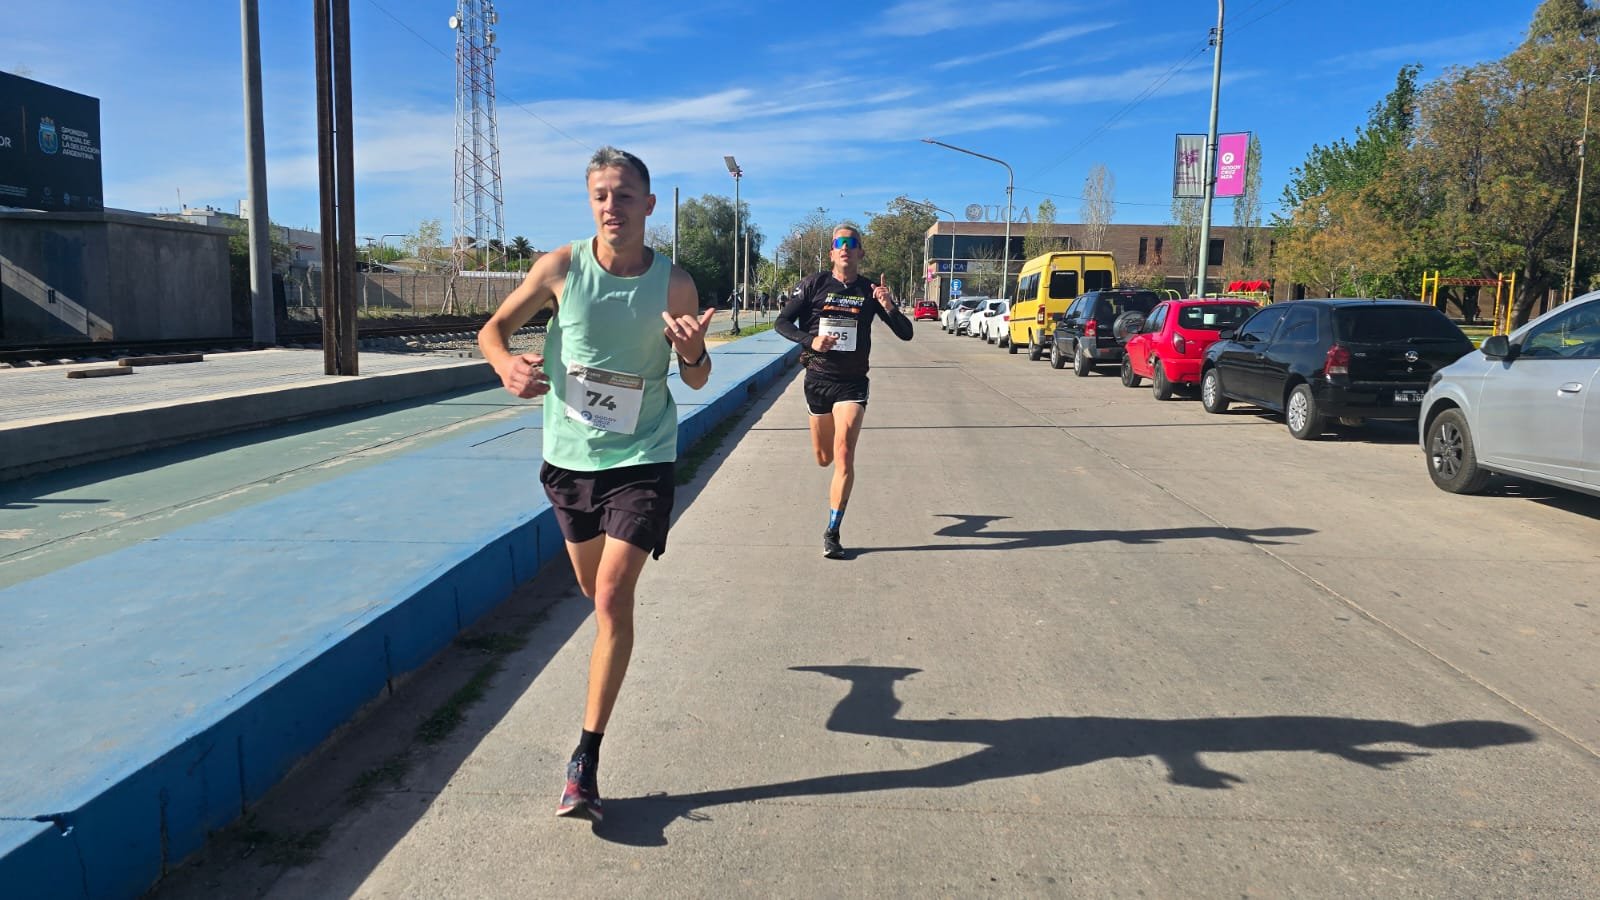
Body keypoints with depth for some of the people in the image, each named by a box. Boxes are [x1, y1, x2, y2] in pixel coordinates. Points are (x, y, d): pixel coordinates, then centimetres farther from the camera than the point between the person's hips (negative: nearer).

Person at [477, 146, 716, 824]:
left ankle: (586, 759, -7)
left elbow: (697, 379, 1)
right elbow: (493, 328, 2)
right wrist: (506, 364, -21)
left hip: (641, 461, -3)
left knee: (612, 597, -14)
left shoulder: (674, 283, -9)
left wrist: (692, 351, -23)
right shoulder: (561, 267, -7)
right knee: (596, 592, 19)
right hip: (569, 457, 3)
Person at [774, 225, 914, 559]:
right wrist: (810, 341, -18)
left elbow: (906, 334, -1)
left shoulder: (870, 290, 0)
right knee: (824, 458, 12)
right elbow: (781, 322, 0)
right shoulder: (815, 284, -2)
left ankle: (832, 532, -8)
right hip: (817, 379, 1)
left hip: (852, 382, -1)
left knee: (844, 456, -15)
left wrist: (889, 306, -20)